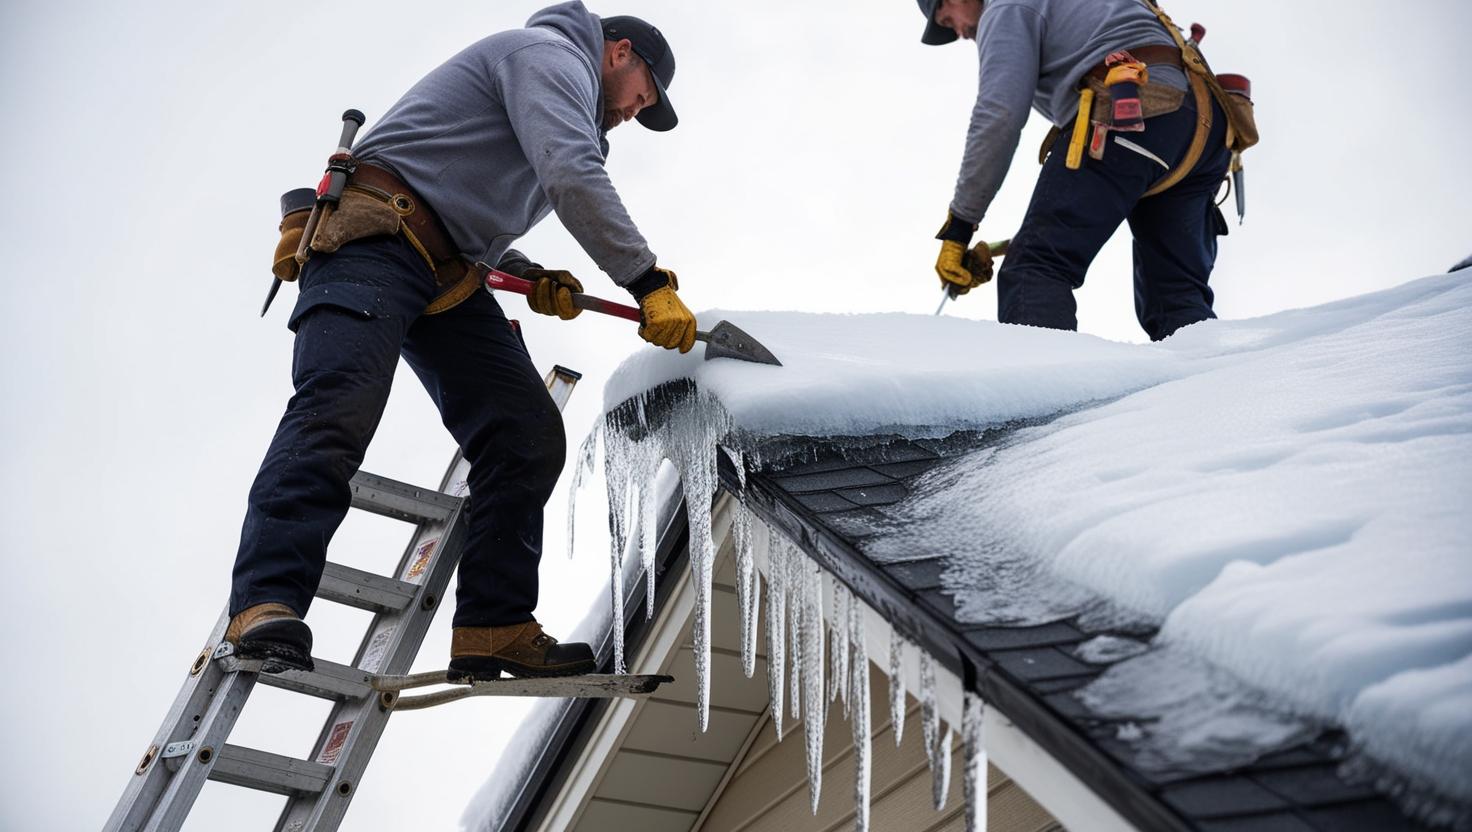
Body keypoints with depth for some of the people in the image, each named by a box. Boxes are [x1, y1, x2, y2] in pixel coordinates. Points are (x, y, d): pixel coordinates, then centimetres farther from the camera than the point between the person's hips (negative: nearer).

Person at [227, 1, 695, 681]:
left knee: (530, 435, -5)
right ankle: (267, 607, -36)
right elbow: (574, 178, -16)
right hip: (376, 237, -10)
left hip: (449, 279, 10)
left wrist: (533, 280, 16)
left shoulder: (560, 93, 33)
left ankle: (493, 627, -9)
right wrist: (652, 285, -14)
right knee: (340, 408, -27)